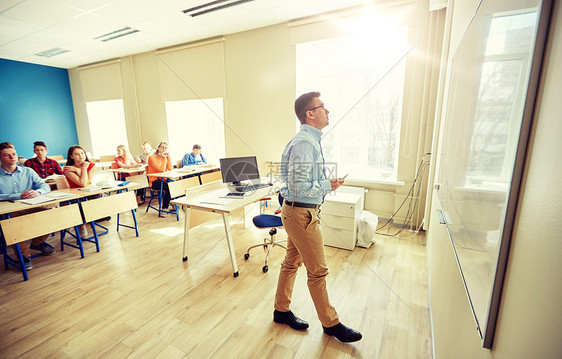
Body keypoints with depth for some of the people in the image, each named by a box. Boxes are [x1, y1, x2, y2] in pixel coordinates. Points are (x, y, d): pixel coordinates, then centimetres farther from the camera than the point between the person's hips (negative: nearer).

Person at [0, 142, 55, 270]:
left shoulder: (28, 172, 12)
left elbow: (45, 186, 3)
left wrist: (37, 192, -19)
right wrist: (19, 196, -23)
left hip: (31, 208, 3)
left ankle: (37, 243, 6)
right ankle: (23, 254, -8)